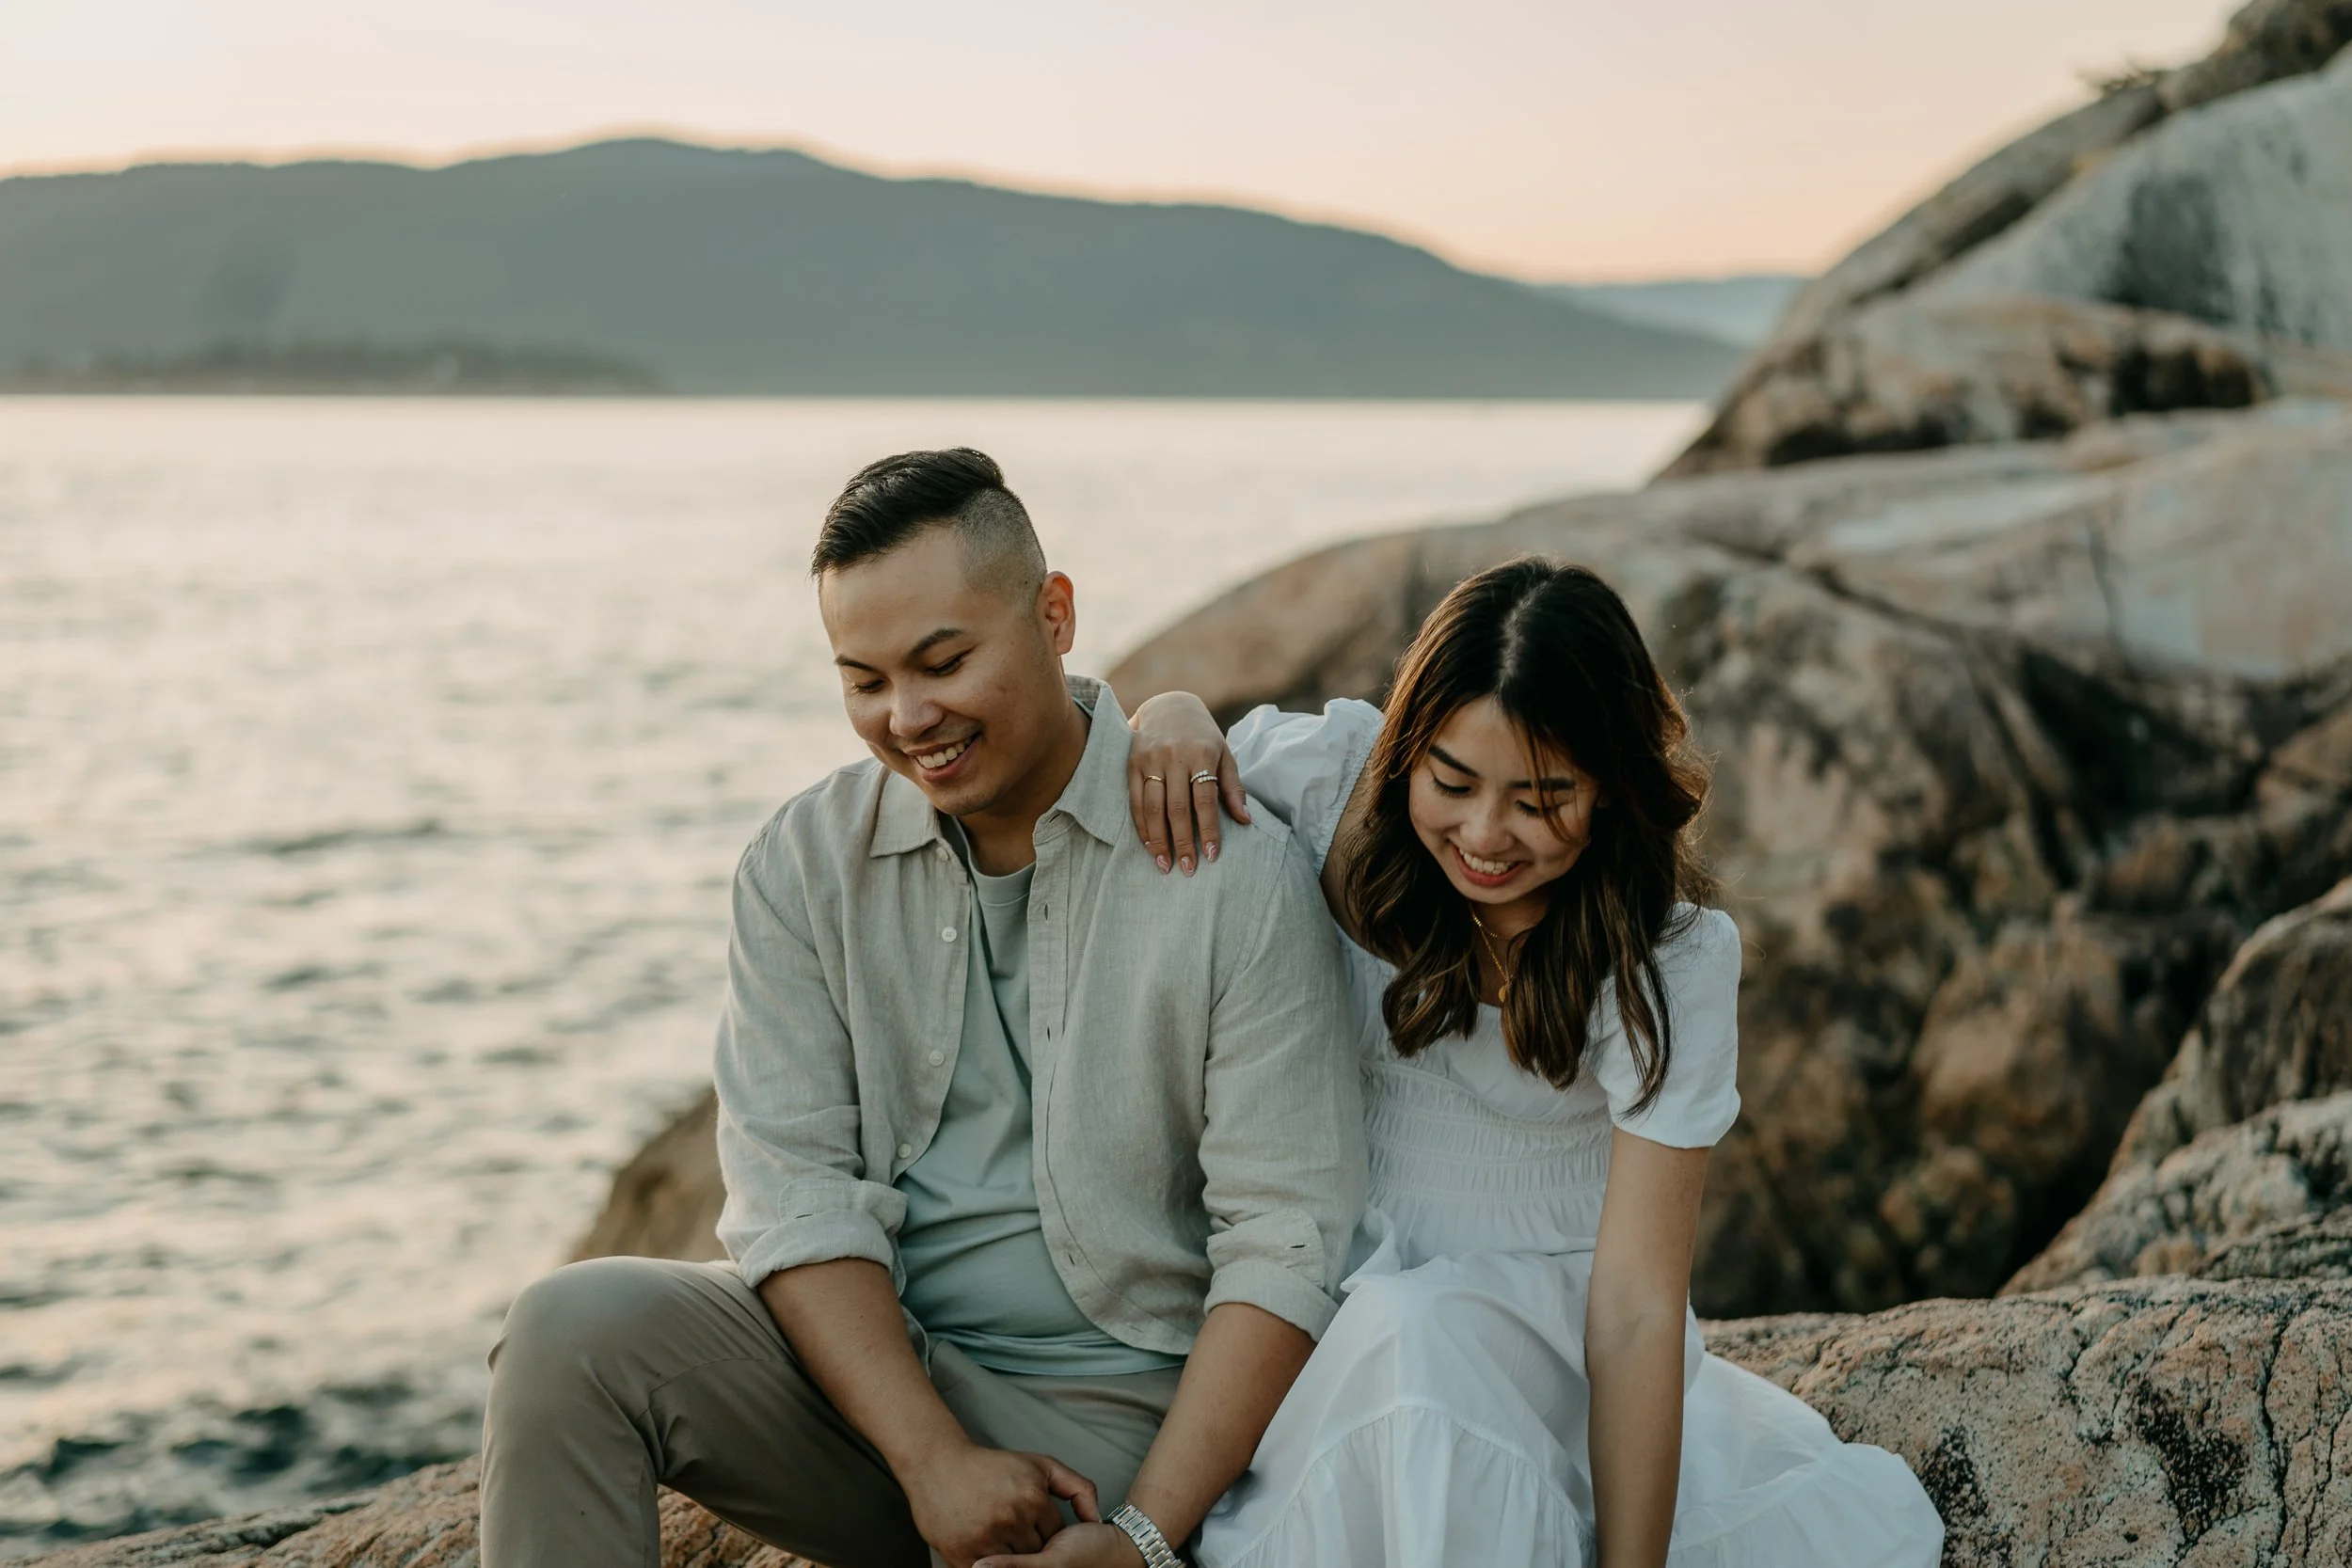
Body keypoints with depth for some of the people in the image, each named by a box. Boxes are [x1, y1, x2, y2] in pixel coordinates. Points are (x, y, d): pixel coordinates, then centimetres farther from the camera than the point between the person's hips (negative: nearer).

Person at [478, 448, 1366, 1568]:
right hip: (864, 1366, 3)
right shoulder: (803, 865, 3)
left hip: (1110, 1416, -3)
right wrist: (934, 1458, -19)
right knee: (575, 1329, -22)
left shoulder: (1239, 873, -7)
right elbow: (796, 1189, -4)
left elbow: (1284, 1246, -10)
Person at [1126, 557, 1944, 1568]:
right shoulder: (1339, 780, -10)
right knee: (1402, 1339, -37)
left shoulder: (1670, 958, -15)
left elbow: (1637, 1310, -20)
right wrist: (1172, 715, -14)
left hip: (1552, 1314, 0)